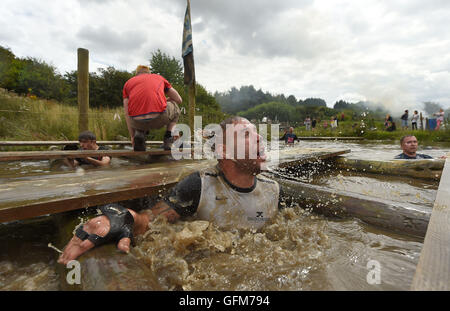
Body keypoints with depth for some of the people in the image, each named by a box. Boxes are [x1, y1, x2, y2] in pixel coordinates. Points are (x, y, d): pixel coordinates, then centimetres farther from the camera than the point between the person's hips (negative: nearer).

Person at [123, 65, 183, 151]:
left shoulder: (128, 83, 28)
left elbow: (127, 114, 23)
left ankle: (139, 133, 10)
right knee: (175, 107, 35)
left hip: (138, 122, 2)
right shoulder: (159, 77, 28)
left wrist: (132, 136, 30)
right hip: (159, 118, -2)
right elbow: (179, 100, 32)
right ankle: (168, 137, 12)